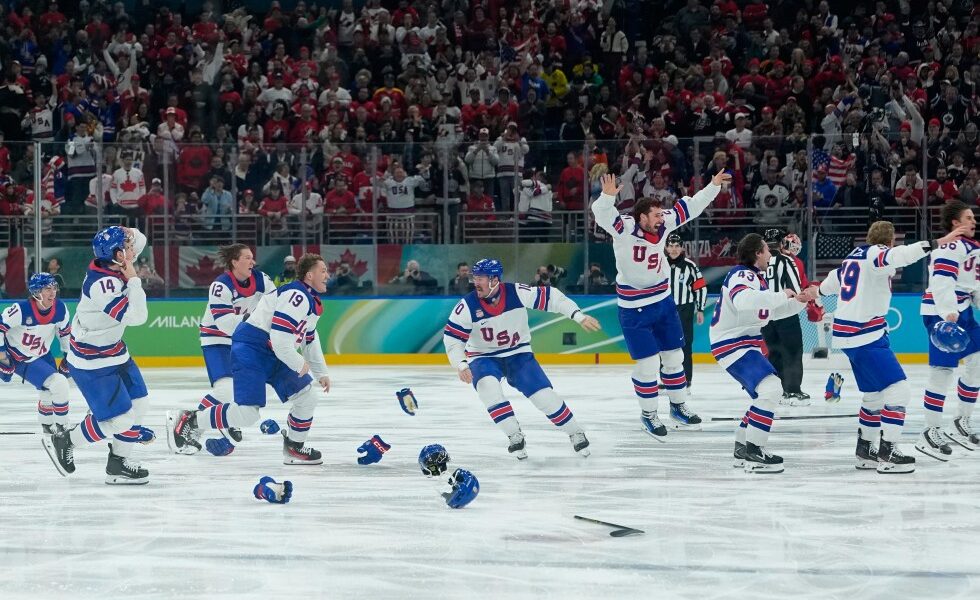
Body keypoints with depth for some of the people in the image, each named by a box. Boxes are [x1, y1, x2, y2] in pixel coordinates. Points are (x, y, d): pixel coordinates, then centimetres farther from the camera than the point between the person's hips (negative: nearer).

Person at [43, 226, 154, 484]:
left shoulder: (114, 269, -5)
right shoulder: (102, 285, -32)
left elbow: (140, 240, 11)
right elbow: (136, 317, -34)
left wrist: (126, 233, -12)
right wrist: (133, 280, -24)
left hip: (114, 352, 10)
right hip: (92, 364, -10)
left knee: (139, 405, 12)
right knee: (120, 420, -7)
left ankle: (118, 464, 23)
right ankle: (63, 442, 11)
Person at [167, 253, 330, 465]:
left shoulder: (312, 302, 15)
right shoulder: (297, 296, -20)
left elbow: (310, 339, 29)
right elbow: (279, 340, -25)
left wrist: (321, 373, 29)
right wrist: (299, 364, -11)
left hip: (274, 356, 10)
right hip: (251, 350, -10)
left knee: (307, 397, 8)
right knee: (246, 413, -18)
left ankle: (294, 448, 23)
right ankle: (189, 421, -4)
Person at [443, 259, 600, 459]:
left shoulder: (517, 293, -19)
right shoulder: (468, 306, -19)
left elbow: (551, 297, -12)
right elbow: (451, 338, -15)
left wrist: (579, 317, -18)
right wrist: (462, 365, -30)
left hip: (518, 354, 0)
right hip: (483, 358, 0)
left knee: (543, 394, -12)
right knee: (488, 386, -31)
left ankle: (576, 433, 9)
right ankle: (515, 436, -20)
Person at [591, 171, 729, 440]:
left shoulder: (664, 224, -5)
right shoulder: (624, 228, -21)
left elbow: (689, 208, 6)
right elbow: (603, 214, -37)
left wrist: (714, 186, 5)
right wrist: (607, 196, -57)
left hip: (663, 301, 6)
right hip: (634, 308, -6)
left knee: (674, 356, 15)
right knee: (647, 363, -3)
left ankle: (679, 407, 32)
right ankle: (648, 415, 15)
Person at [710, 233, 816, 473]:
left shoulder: (756, 277, 17)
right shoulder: (742, 275, -17)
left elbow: (773, 311, 25)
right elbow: (744, 301, -40)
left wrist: (800, 301, 13)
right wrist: (781, 295, -30)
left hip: (745, 343, 11)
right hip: (731, 344, -11)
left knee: (767, 394, 19)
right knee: (770, 388, -22)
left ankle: (742, 449, 26)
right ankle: (753, 453, -23)